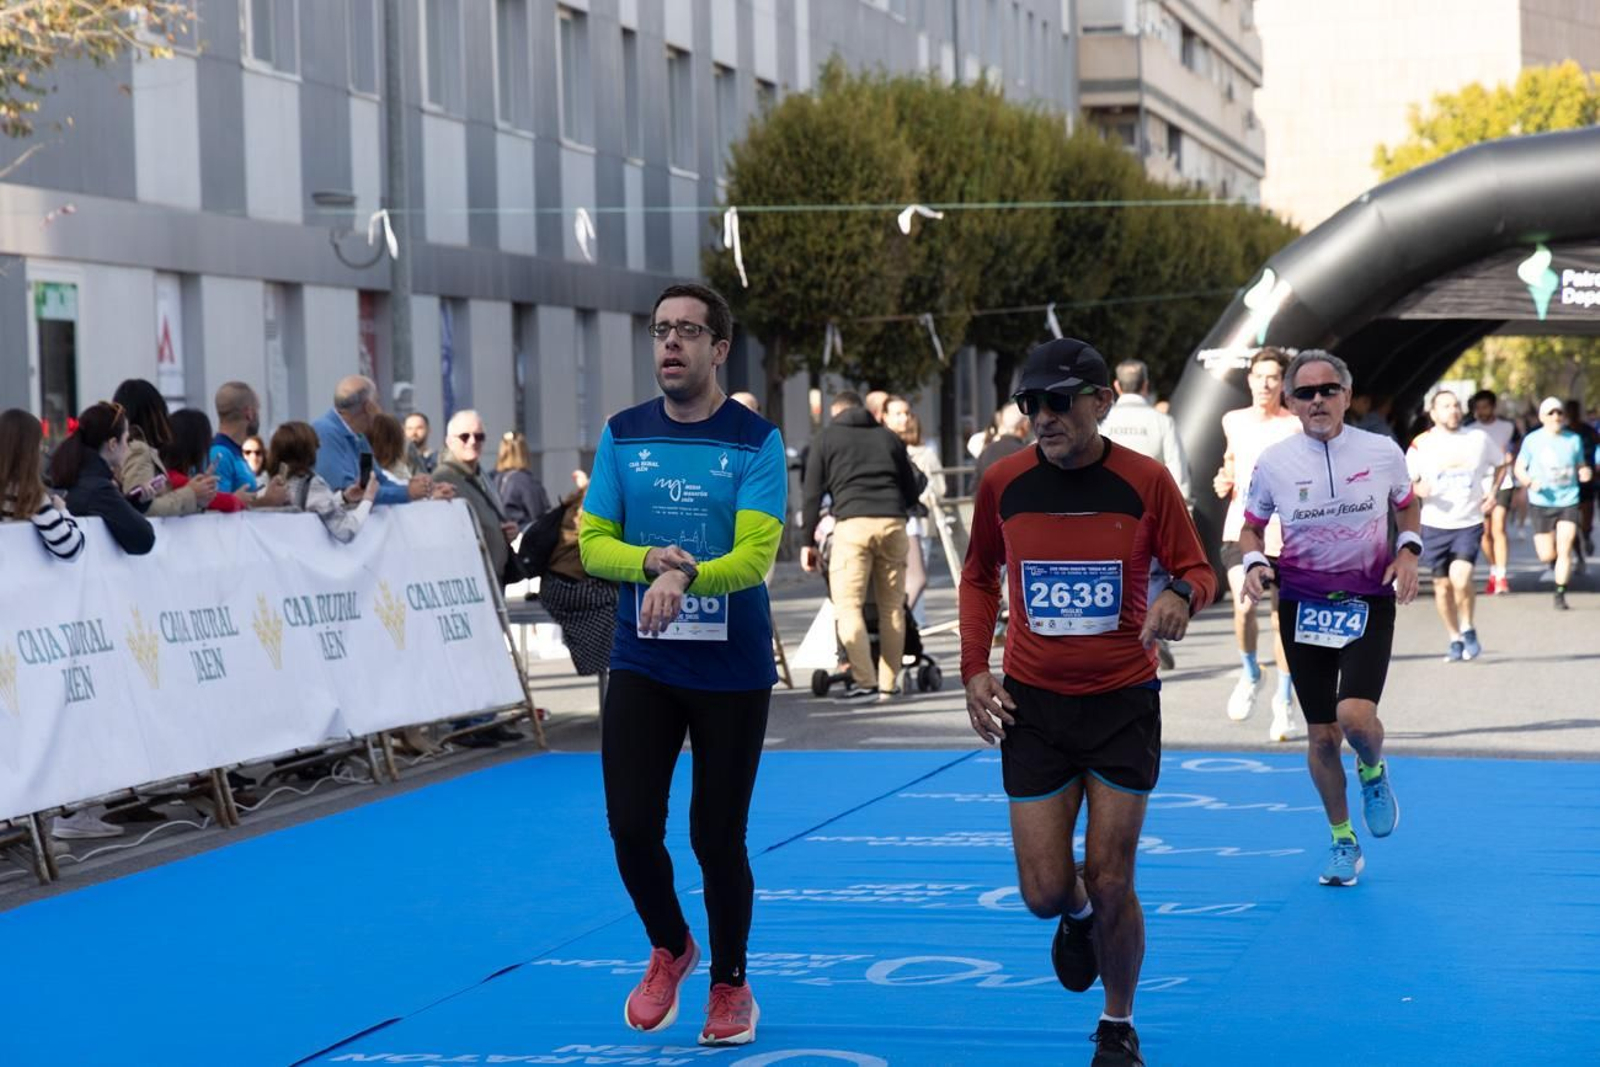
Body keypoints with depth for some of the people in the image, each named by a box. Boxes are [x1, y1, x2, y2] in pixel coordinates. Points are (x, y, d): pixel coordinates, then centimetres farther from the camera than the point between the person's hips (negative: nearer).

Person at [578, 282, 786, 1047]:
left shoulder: (756, 441, -7)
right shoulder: (622, 436, 3)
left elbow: (754, 555, -16)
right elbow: (592, 544, 1)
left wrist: (686, 576, -34)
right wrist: (650, 560, -19)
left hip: (733, 670, -2)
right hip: (641, 663, 2)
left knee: (717, 836, 5)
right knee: (632, 825, -2)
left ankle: (730, 984, 28)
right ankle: (669, 951, 29)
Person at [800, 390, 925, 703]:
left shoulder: (826, 437, 14)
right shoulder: (888, 437, 22)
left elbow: (813, 492, 9)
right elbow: (912, 489, 21)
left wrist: (807, 542, 11)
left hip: (853, 524, -3)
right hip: (893, 524, 3)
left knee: (848, 604, -3)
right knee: (892, 607, 8)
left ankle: (864, 682, -12)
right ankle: (887, 683, 7)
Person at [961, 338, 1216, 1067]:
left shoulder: (1146, 481, -11)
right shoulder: (1002, 483, -5)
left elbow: (1196, 568, -1)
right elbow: (979, 575, 11)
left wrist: (1181, 596, -25)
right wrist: (975, 669, 2)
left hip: (1123, 703, -2)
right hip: (1032, 704, 2)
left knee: (1110, 883, 0)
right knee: (1044, 892, 1)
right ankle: (1076, 919, 41)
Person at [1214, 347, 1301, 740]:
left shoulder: (1297, 428, -3)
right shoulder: (1233, 421, 8)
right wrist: (1224, 481, 8)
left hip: (1283, 533, -2)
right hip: (1240, 527, 2)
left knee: (1283, 620, 3)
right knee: (1244, 606, -18)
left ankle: (1285, 700, 19)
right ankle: (1250, 675, 9)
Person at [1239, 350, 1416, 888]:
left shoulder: (1383, 452, -4)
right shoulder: (1273, 461, -4)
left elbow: (1408, 506, 14)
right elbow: (1251, 527, 10)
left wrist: (1408, 549, -4)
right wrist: (1255, 561, -10)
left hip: (1368, 602, -1)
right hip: (1303, 606, 1)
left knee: (1355, 714, -21)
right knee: (1321, 734, 6)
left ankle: (1374, 772, 15)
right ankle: (1342, 841, 25)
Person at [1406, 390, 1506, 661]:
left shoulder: (1479, 439, 3)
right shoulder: (1420, 445, -2)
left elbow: (1501, 463, 21)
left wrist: (1492, 492, 7)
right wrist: (1418, 489, -19)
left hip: (1469, 523, -1)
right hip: (1434, 525, 1)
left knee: (1461, 578, -19)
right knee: (1442, 585, 7)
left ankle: (1468, 630, 4)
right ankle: (1455, 640, 23)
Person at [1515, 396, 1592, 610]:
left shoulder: (1574, 439, 4)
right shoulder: (1532, 440, -1)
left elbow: (1581, 465, 15)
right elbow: (1519, 468, 4)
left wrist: (1585, 472, -9)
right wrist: (1530, 482, -16)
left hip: (1568, 502, 1)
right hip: (1542, 503, -1)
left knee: (1564, 550, -10)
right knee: (1546, 556, 2)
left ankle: (1560, 593, 1)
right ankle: (1555, 561, 38)